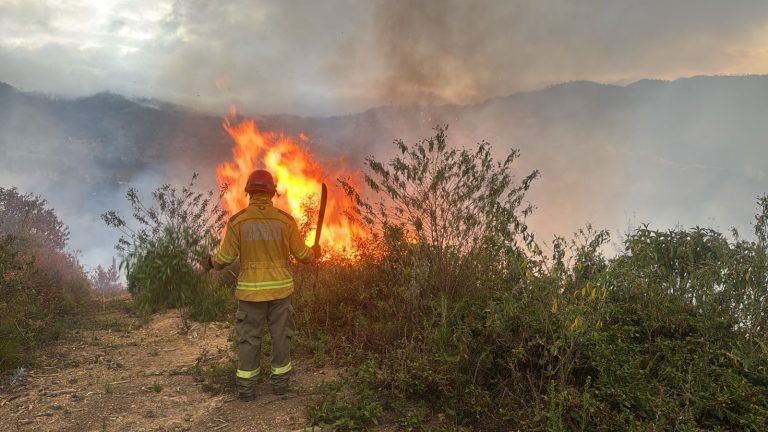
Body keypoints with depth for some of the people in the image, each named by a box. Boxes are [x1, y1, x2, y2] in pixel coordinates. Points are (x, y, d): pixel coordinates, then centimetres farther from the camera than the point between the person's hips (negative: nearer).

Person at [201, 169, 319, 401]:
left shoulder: (237, 220, -7)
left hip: (250, 290, 0)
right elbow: (301, 254, 0)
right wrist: (314, 253, 23)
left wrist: (211, 263, 18)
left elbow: (226, 257, -4)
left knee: (249, 338, 10)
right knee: (281, 335, 13)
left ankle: (246, 388, 15)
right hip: (280, 288, 1)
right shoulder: (285, 219, -5)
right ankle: (280, 382, 21)